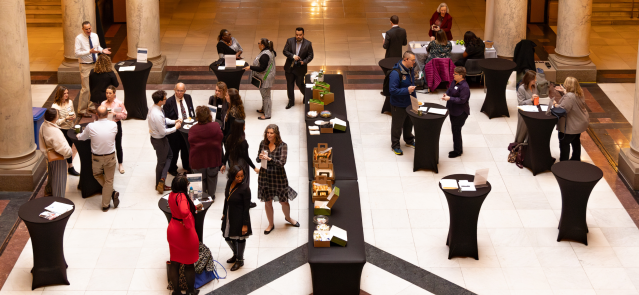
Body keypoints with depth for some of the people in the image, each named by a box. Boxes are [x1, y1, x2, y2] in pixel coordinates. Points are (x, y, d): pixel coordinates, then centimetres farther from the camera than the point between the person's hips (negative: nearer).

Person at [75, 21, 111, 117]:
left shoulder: (95, 36, 4)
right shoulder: (79, 38, -13)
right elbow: (77, 53, -19)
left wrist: (102, 50, -5)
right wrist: (89, 51, -29)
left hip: (95, 64, 6)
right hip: (85, 66, -6)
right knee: (86, 89, -7)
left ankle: (93, 106, 32)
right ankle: (81, 110, 3)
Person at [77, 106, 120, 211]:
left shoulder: (91, 126, -17)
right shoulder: (113, 125, -14)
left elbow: (81, 138, 1)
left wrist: (79, 135, 27)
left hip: (97, 158, 0)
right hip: (110, 157, 0)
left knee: (97, 175, 27)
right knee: (109, 180, 15)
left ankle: (111, 192, 14)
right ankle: (105, 205, 18)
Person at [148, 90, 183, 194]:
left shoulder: (153, 108, -5)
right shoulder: (157, 115, -35)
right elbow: (163, 132, -27)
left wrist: (174, 121, 1)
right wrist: (175, 128, -14)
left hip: (155, 137, 9)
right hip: (159, 140, -9)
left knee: (169, 155, 23)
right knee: (162, 162, 11)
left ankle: (161, 180, 21)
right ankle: (159, 185, 28)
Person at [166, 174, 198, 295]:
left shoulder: (171, 195, -3)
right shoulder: (181, 197, -28)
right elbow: (184, 211, -48)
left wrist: (193, 207, 23)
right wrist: (188, 224, -32)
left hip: (173, 230, 7)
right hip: (185, 233, -7)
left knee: (174, 263, 17)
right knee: (189, 264, 13)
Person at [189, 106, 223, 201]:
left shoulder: (193, 130, -18)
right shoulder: (216, 126, -14)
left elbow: (190, 144, -6)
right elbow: (220, 140, -1)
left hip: (198, 159, -1)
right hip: (213, 157, 2)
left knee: (200, 179, 17)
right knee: (212, 177, 22)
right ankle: (211, 196, 37)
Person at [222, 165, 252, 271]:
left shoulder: (245, 188, -24)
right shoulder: (229, 183, -5)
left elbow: (247, 207, -19)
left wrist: (245, 224, -16)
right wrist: (224, 213, 18)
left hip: (239, 217, -7)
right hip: (229, 215, 7)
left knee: (239, 238, 11)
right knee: (227, 237, 20)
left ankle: (240, 260, 32)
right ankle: (236, 254, 46)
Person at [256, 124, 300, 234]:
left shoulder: (283, 146, -13)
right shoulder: (263, 144, -2)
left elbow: (282, 162, -22)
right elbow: (258, 160, 5)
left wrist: (269, 159, -33)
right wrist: (260, 157, -19)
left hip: (278, 176, -2)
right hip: (265, 175, 2)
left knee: (284, 201, 11)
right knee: (267, 202, 12)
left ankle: (288, 218, 42)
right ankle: (271, 224, 30)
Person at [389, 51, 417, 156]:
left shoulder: (410, 69, 0)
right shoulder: (395, 73, -29)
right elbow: (392, 90, -29)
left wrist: (414, 98, 17)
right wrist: (407, 90, -33)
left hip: (409, 103, 8)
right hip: (399, 105, -8)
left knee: (409, 123, 25)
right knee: (397, 125, 9)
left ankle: (409, 141, 45)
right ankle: (395, 145, 26)